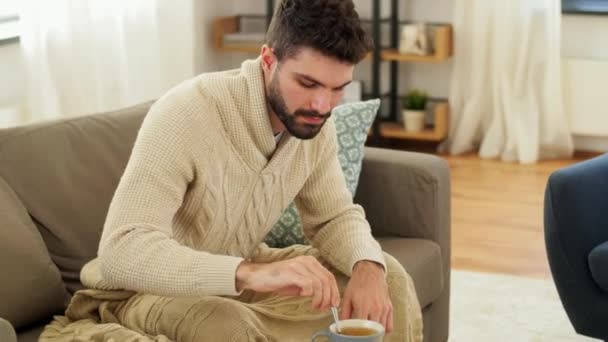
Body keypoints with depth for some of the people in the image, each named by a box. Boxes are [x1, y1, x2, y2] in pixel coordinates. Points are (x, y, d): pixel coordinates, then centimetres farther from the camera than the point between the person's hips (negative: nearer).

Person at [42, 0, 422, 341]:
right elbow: (122, 252, -39)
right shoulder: (185, 115, -32)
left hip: (239, 277, 7)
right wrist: (252, 273, -52)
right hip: (147, 288, -6)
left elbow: (336, 215, 2)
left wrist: (367, 266, -23)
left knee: (389, 280, -4)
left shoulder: (313, 121, -11)